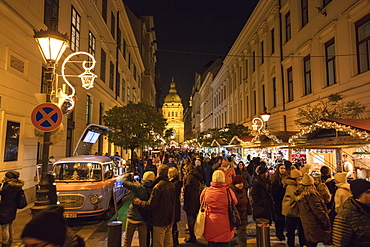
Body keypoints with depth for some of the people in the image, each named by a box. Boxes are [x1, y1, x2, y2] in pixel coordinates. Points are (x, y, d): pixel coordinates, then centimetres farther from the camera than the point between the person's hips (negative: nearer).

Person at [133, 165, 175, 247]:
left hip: (160, 220, -7)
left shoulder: (158, 187, -23)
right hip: (170, 219, 7)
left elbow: (150, 205, -21)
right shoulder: (172, 185, 0)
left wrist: (139, 202, -4)